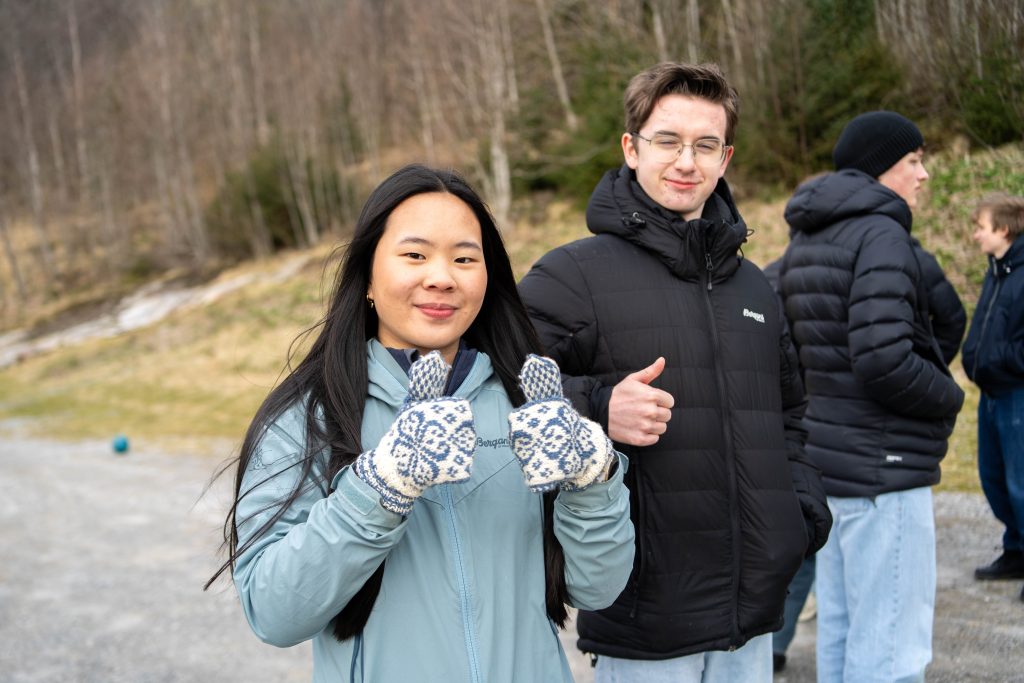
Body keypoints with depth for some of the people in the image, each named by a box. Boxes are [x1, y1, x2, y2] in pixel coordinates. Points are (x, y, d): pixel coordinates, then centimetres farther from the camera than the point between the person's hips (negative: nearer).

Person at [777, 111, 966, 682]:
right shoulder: (881, 234, -15)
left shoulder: (805, 240, 13)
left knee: (840, 634, 18)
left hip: (826, 458, 9)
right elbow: (884, 360, -24)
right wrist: (950, 397, -7)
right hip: (883, 468, -9)